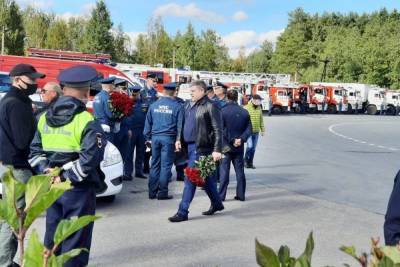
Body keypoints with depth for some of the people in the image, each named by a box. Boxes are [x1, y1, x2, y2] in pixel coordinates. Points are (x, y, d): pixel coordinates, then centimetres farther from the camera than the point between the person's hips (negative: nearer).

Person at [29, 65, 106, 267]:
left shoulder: (44, 118, 8)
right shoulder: (87, 121, -14)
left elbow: (35, 151, 8)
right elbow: (90, 158, -22)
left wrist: (46, 170, -2)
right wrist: (66, 177, -15)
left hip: (52, 187, 6)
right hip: (79, 189, -6)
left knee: (52, 235, 19)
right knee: (75, 240, 4)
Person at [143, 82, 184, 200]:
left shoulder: (154, 105, 9)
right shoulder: (177, 106, -2)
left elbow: (148, 122, 12)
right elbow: (180, 125, -4)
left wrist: (148, 137, 16)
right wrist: (178, 140, -2)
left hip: (155, 137, 4)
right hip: (168, 138, -4)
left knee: (154, 165, 11)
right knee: (165, 166, 0)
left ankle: (152, 192, 14)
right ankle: (162, 193, 2)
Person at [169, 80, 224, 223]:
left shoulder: (210, 107, -10)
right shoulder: (189, 106, 14)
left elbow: (218, 130, -14)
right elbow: (185, 125, 22)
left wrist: (217, 150, -19)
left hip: (201, 147, -8)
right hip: (190, 146, 8)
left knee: (190, 179, -7)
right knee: (205, 177, 17)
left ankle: (183, 212, -1)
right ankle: (216, 203, 33)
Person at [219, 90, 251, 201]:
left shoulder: (223, 111, -9)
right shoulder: (244, 112, 4)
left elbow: (221, 129, -13)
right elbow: (249, 129, 0)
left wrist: (231, 140, -9)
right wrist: (241, 139, -9)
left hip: (226, 145, -3)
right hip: (239, 147, 3)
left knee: (224, 171, 2)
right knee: (240, 170, 11)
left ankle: (221, 195, 2)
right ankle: (241, 195, 14)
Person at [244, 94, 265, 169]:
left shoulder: (259, 108, 8)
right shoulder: (246, 108, -9)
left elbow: (261, 120, 15)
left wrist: (262, 129, 12)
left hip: (256, 132, 6)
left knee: (253, 148, 8)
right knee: (250, 146, -15)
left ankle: (250, 163, 18)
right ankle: (245, 160, 6)